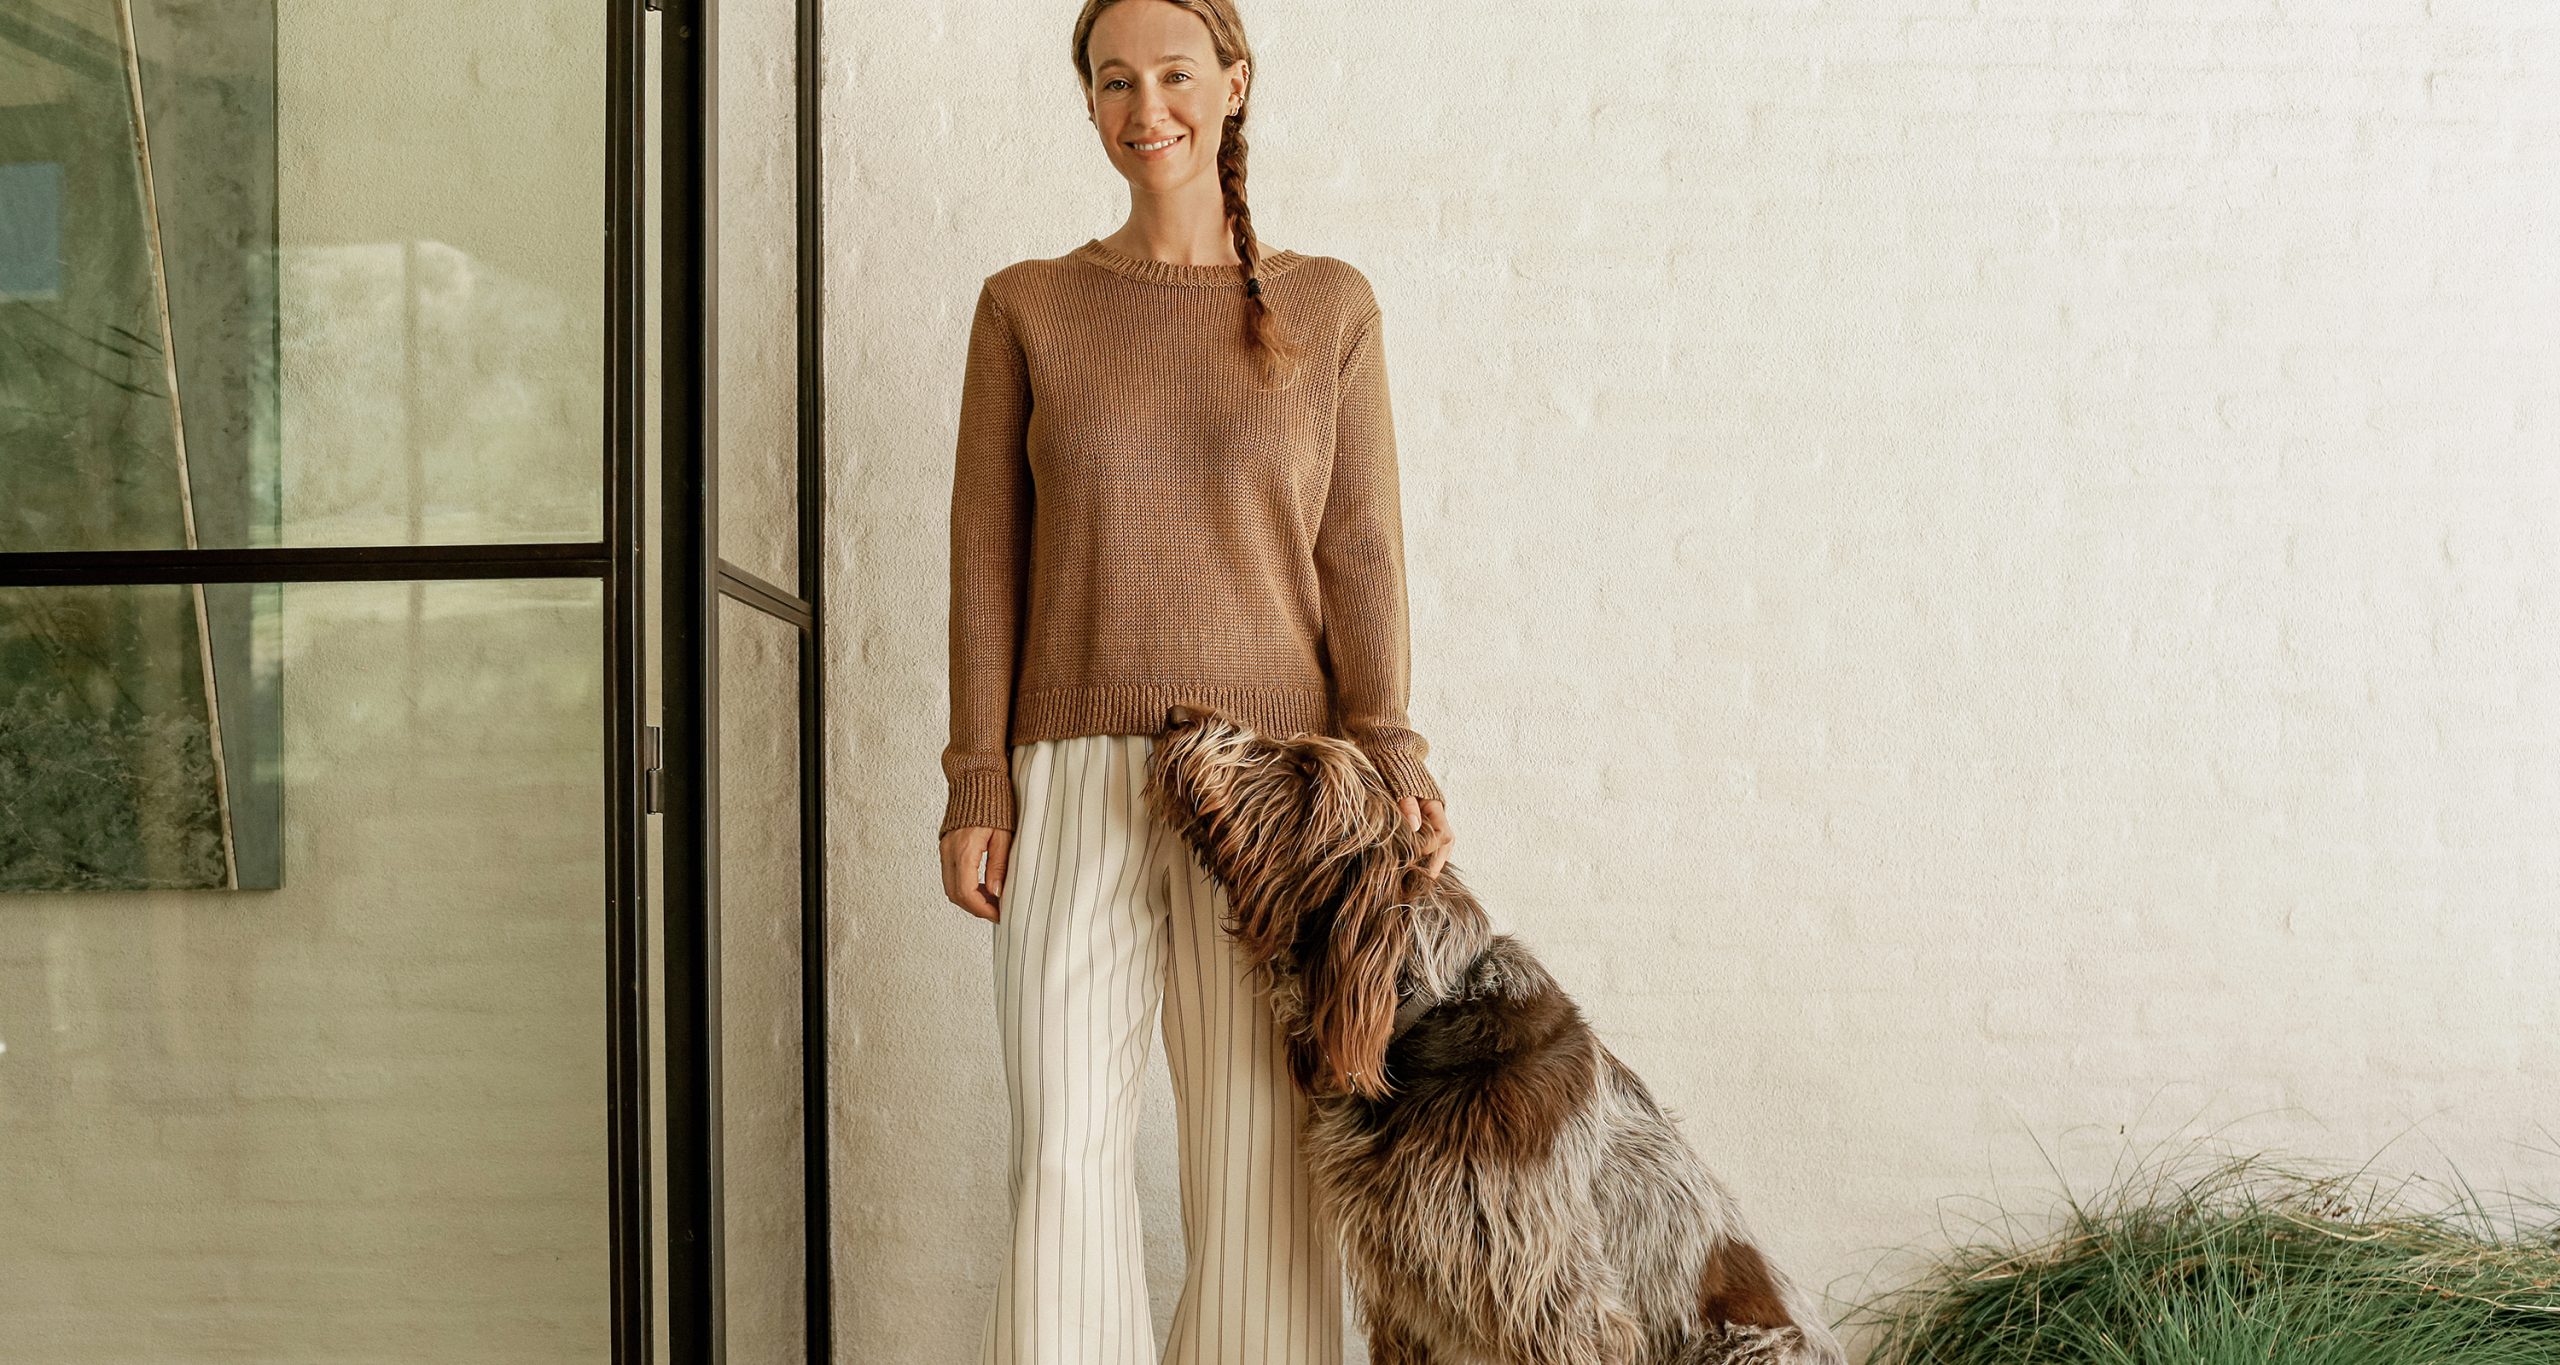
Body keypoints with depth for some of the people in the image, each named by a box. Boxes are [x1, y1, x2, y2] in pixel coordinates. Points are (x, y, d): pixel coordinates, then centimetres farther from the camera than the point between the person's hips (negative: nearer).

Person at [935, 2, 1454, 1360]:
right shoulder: (1027, 307, 7)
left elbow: (1359, 549, 3)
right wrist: (977, 786, -2)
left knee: (1262, 1163, 3)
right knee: (1063, 1159, -4)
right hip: (1077, 787, 0)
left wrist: (1388, 751, -10)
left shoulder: (1327, 305, 7)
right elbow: (988, 558, 5)